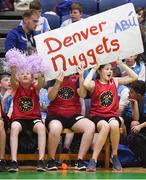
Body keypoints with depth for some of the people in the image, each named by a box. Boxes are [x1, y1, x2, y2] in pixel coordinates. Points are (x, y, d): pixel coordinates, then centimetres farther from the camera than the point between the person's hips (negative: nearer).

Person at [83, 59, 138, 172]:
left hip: (112, 115, 3)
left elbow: (134, 77, 10)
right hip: (97, 116, -3)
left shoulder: (115, 81, 13)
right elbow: (86, 85, -24)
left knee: (114, 124, -35)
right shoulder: (94, 84, 0)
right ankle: (93, 160, -35)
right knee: (105, 126, -38)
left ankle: (114, 156, -16)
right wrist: (93, 69, -12)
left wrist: (121, 64, 5)